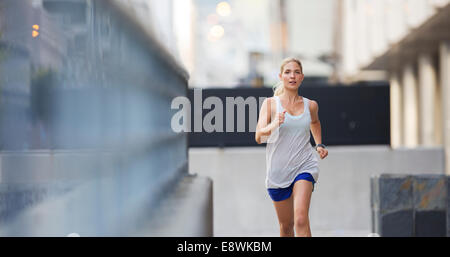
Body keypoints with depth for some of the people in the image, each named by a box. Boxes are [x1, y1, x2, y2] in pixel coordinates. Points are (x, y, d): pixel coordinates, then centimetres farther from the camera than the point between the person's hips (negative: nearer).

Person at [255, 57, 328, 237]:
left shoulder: (311, 105, 6)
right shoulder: (270, 103, -2)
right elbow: (258, 136, -13)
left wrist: (319, 144, 16)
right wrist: (273, 125, -32)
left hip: (304, 166, 0)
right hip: (278, 169, 0)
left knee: (301, 219, -20)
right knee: (286, 225, 11)